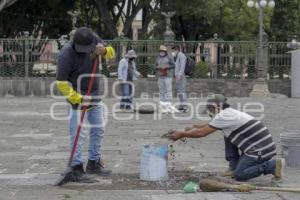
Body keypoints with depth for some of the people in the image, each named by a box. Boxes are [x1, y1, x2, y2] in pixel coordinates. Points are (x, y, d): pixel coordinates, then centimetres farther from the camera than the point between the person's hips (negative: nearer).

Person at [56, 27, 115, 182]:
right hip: (78, 96, -7)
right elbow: (61, 82, -21)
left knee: (98, 130, 14)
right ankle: (76, 168, 0)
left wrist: (104, 50, -21)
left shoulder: (93, 38, -9)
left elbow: (111, 52, 3)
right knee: (78, 134, -8)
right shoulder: (66, 55, -25)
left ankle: (94, 163, 27)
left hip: (95, 96, 7)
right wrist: (79, 99, -23)